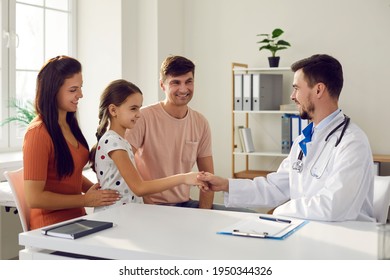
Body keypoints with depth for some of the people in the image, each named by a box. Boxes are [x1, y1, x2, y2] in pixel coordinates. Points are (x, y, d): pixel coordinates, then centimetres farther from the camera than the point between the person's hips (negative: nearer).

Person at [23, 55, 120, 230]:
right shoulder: (38, 133, -14)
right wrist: (86, 200, -11)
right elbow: (34, 198, -17)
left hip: (77, 218, 8)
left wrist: (95, 189, 5)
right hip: (52, 227, -8)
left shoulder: (69, 124, 12)